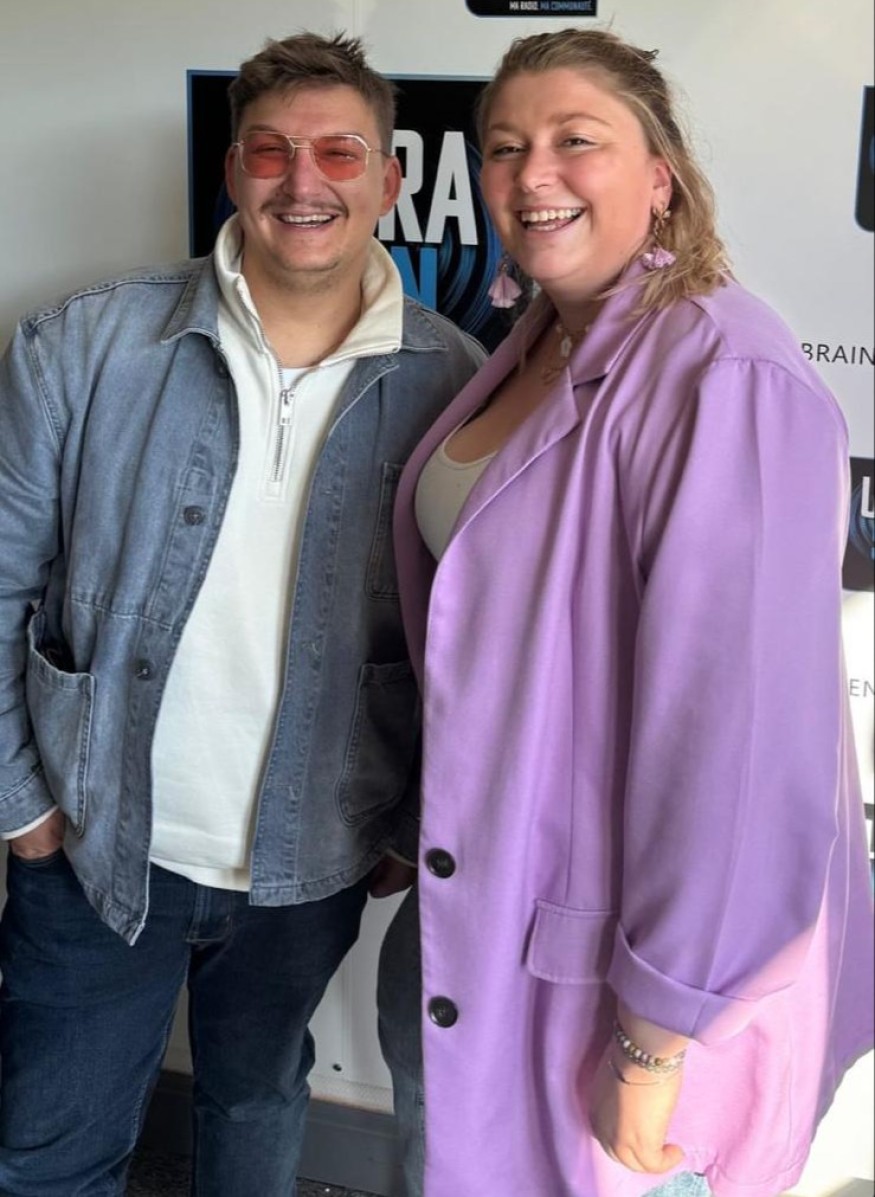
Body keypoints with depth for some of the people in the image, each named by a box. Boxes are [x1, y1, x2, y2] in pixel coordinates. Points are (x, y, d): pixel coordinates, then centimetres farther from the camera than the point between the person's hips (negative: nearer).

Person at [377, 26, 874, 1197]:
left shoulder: (727, 383, -24)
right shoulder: (536, 347, 4)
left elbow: (740, 736, -26)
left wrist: (659, 1048, -22)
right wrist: (423, 825, 16)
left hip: (632, 957, -8)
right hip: (491, 903, 8)